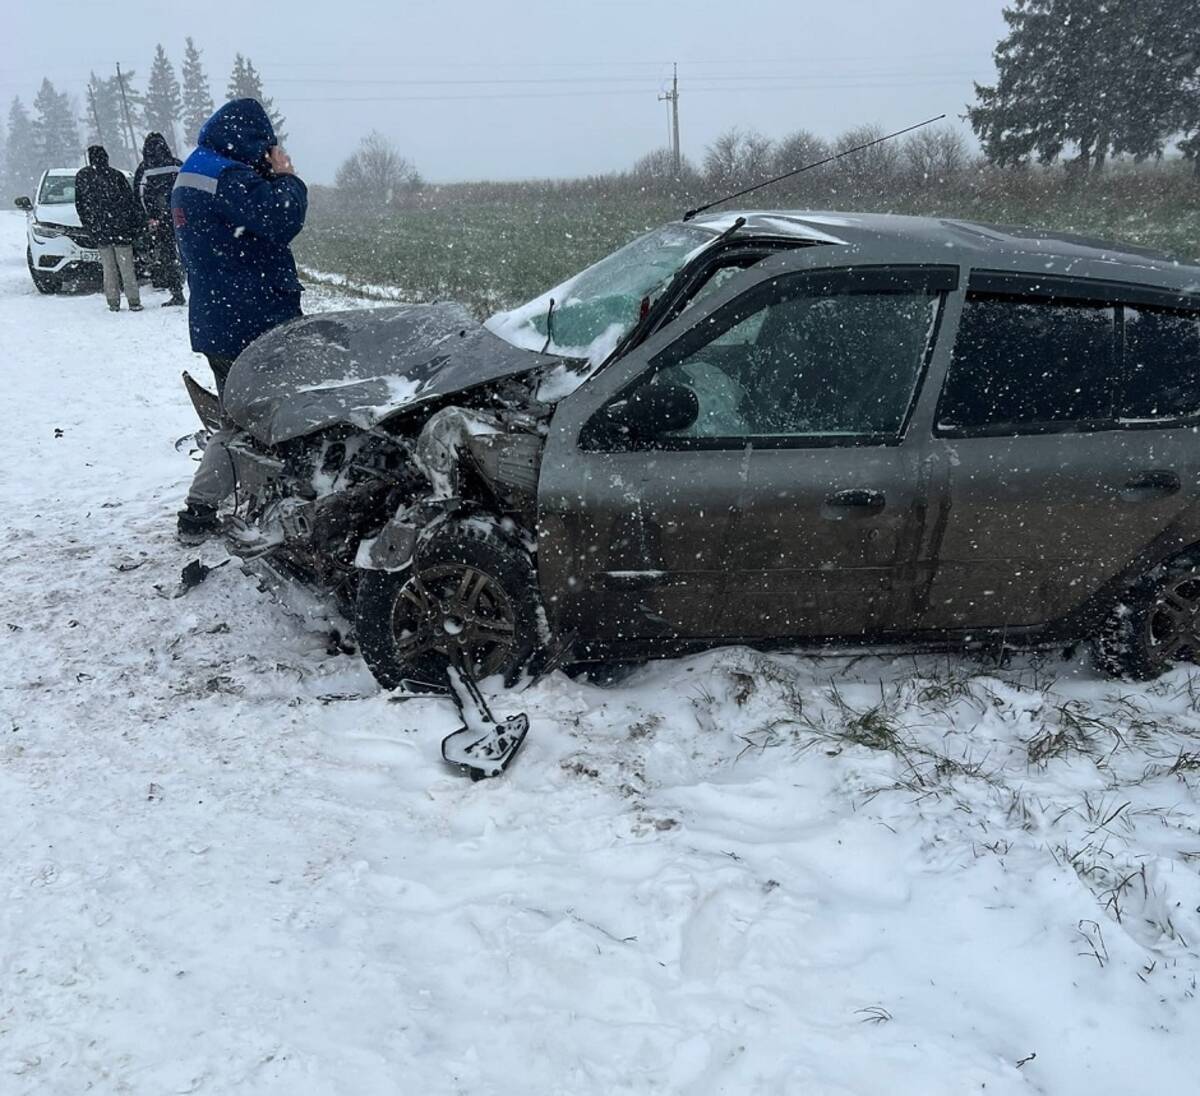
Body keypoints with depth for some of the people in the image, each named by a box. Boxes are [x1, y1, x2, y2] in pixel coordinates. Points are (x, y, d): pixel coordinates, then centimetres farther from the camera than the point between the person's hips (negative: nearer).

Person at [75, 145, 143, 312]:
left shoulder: (82, 176, 4)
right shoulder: (116, 175, -3)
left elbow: (80, 204, 9)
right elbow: (130, 201, -2)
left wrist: (88, 225, 17)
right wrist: (137, 224, 4)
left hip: (100, 230, 2)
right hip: (121, 229, -2)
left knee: (108, 268, 8)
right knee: (126, 267, 1)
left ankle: (113, 302, 6)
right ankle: (134, 301, -2)